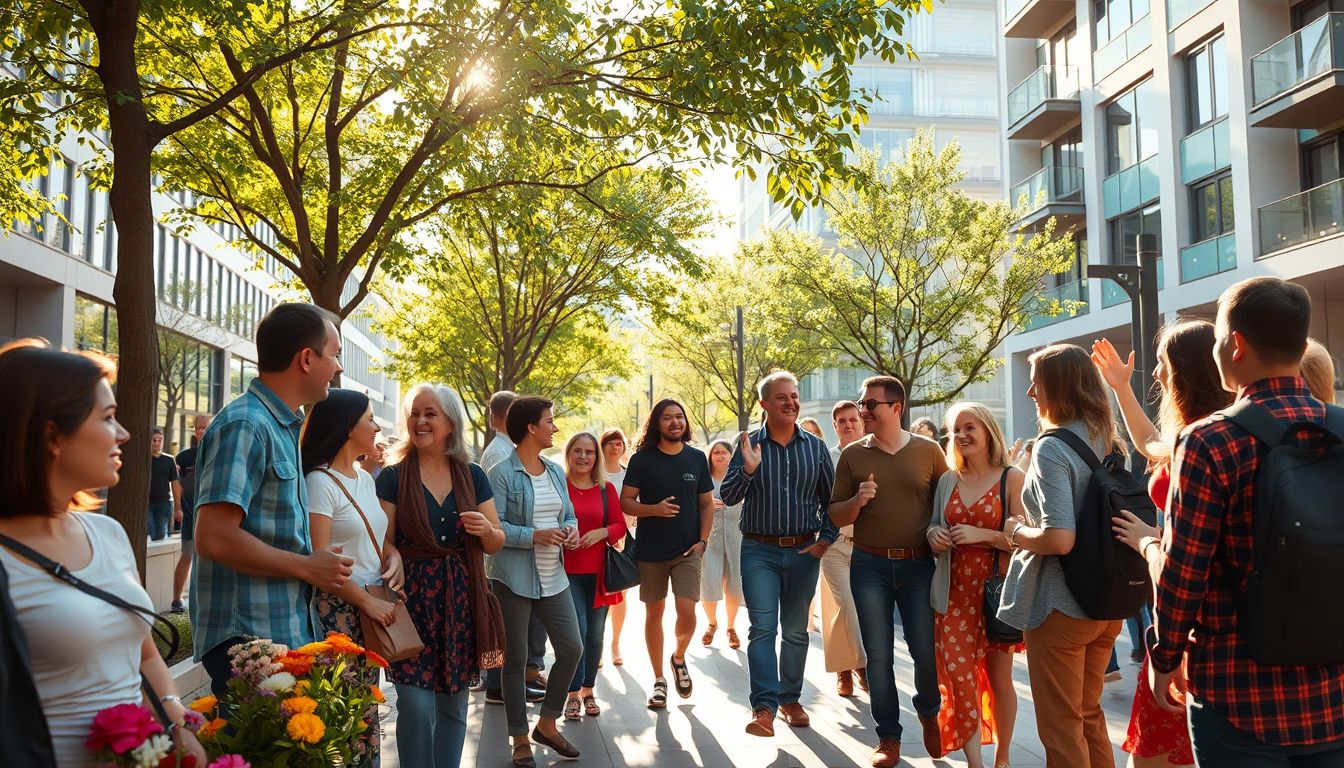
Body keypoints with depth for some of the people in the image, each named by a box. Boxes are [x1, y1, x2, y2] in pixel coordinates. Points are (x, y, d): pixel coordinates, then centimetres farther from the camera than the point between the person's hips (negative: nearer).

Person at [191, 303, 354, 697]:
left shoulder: (283, 426, 14)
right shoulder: (246, 425, -16)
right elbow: (214, 538, -24)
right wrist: (306, 567, -14)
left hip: (287, 632, 9)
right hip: (248, 638, -9)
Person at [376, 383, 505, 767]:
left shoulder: (472, 476, 6)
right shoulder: (392, 477, -2)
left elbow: (495, 544, 11)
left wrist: (485, 529, -10)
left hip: (461, 600, 3)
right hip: (413, 599, -3)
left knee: (454, 705, 11)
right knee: (417, 706, -5)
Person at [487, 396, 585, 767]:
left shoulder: (555, 472, 11)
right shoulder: (503, 474, -12)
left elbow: (568, 514, 16)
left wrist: (572, 529, -6)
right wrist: (535, 536, -23)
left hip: (553, 577, 7)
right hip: (514, 578, -6)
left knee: (572, 649, 5)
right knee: (516, 659, 4)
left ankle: (547, 725, 25)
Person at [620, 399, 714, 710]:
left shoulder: (697, 458, 4)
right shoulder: (642, 459, -2)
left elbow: (707, 503, 9)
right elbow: (625, 501, -3)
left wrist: (702, 540, -2)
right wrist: (654, 509, -20)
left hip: (687, 550, 1)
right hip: (650, 550, 0)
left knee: (687, 612, -10)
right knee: (654, 613, 8)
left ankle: (679, 657, 21)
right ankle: (659, 680, 22)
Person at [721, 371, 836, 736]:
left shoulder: (815, 446, 4)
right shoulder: (749, 445, -1)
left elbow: (830, 499, 9)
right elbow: (728, 497, -5)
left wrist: (826, 539, -2)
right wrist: (748, 469, -22)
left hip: (804, 552, 2)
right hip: (760, 551, -2)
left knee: (796, 630, 11)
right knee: (762, 628, -8)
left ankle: (790, 699, 25)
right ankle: (765, 708, -10)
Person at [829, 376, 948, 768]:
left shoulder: (928, 450, 0)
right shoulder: (852, 454, 1)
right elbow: (836, 516, 3)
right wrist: (857, 501, -16)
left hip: (919, 563, 0)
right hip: (870, 565, 1)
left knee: (927, 650, 2)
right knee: (878, 654, 5)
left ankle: (928, 712, 33)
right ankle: (888, 736, 19)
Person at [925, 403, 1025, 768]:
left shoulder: (1011, 478, -5)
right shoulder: (947, 481, 10)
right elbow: (934, 527, 18)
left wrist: (983, 535, -21)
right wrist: (933, 534, -3)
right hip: (955, 593, 4)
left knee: (998, 676, 8)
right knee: (957, 674, -5)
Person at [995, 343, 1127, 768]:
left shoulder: (1052, 447, -19)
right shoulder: (1110, 442, 5)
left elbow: (1059, 539, -28)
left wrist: (1017, 532, -10)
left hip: (1060, 604, -8)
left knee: (1061, 725, 6)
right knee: (1090, 716, 21)